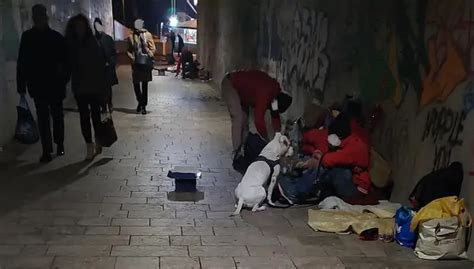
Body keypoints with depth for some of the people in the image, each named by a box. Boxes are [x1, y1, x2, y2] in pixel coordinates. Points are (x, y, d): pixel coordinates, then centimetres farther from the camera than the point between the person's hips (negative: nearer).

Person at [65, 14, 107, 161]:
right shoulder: (70, 45, 1)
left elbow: (101, 64, -6)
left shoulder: (93, 43, -4)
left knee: (95, 114, 5)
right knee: (84, 116, 2)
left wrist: (103, 86, -10)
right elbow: (68, 66, 3)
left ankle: (98, 142, 24)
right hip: (79, 87, 2)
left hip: (95, 86, -1)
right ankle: (90, 146, 7)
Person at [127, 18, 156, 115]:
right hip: (136, 64, 1)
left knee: (145, 85, 6)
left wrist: (150, 55, -14)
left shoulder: (147, 35, 0)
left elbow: (153, 48, 1)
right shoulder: (131, 37, 3)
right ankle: (140, 102, 21)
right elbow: (129, 51, 8)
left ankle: (143, 105, 13)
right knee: (136, 84, 3)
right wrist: (132, 58, -7)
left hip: (145, 63, -1)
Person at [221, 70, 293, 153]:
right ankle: (237, 151, -10)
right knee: (238, 118, -14)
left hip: (241, 87, 9)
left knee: (245, 117, 11)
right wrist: (268, 140, -21)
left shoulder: (276, 91, -7)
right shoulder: (264, 94, -35)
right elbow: (259, 120, -33)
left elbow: (275, 115, 2)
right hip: (230, 84, -9)